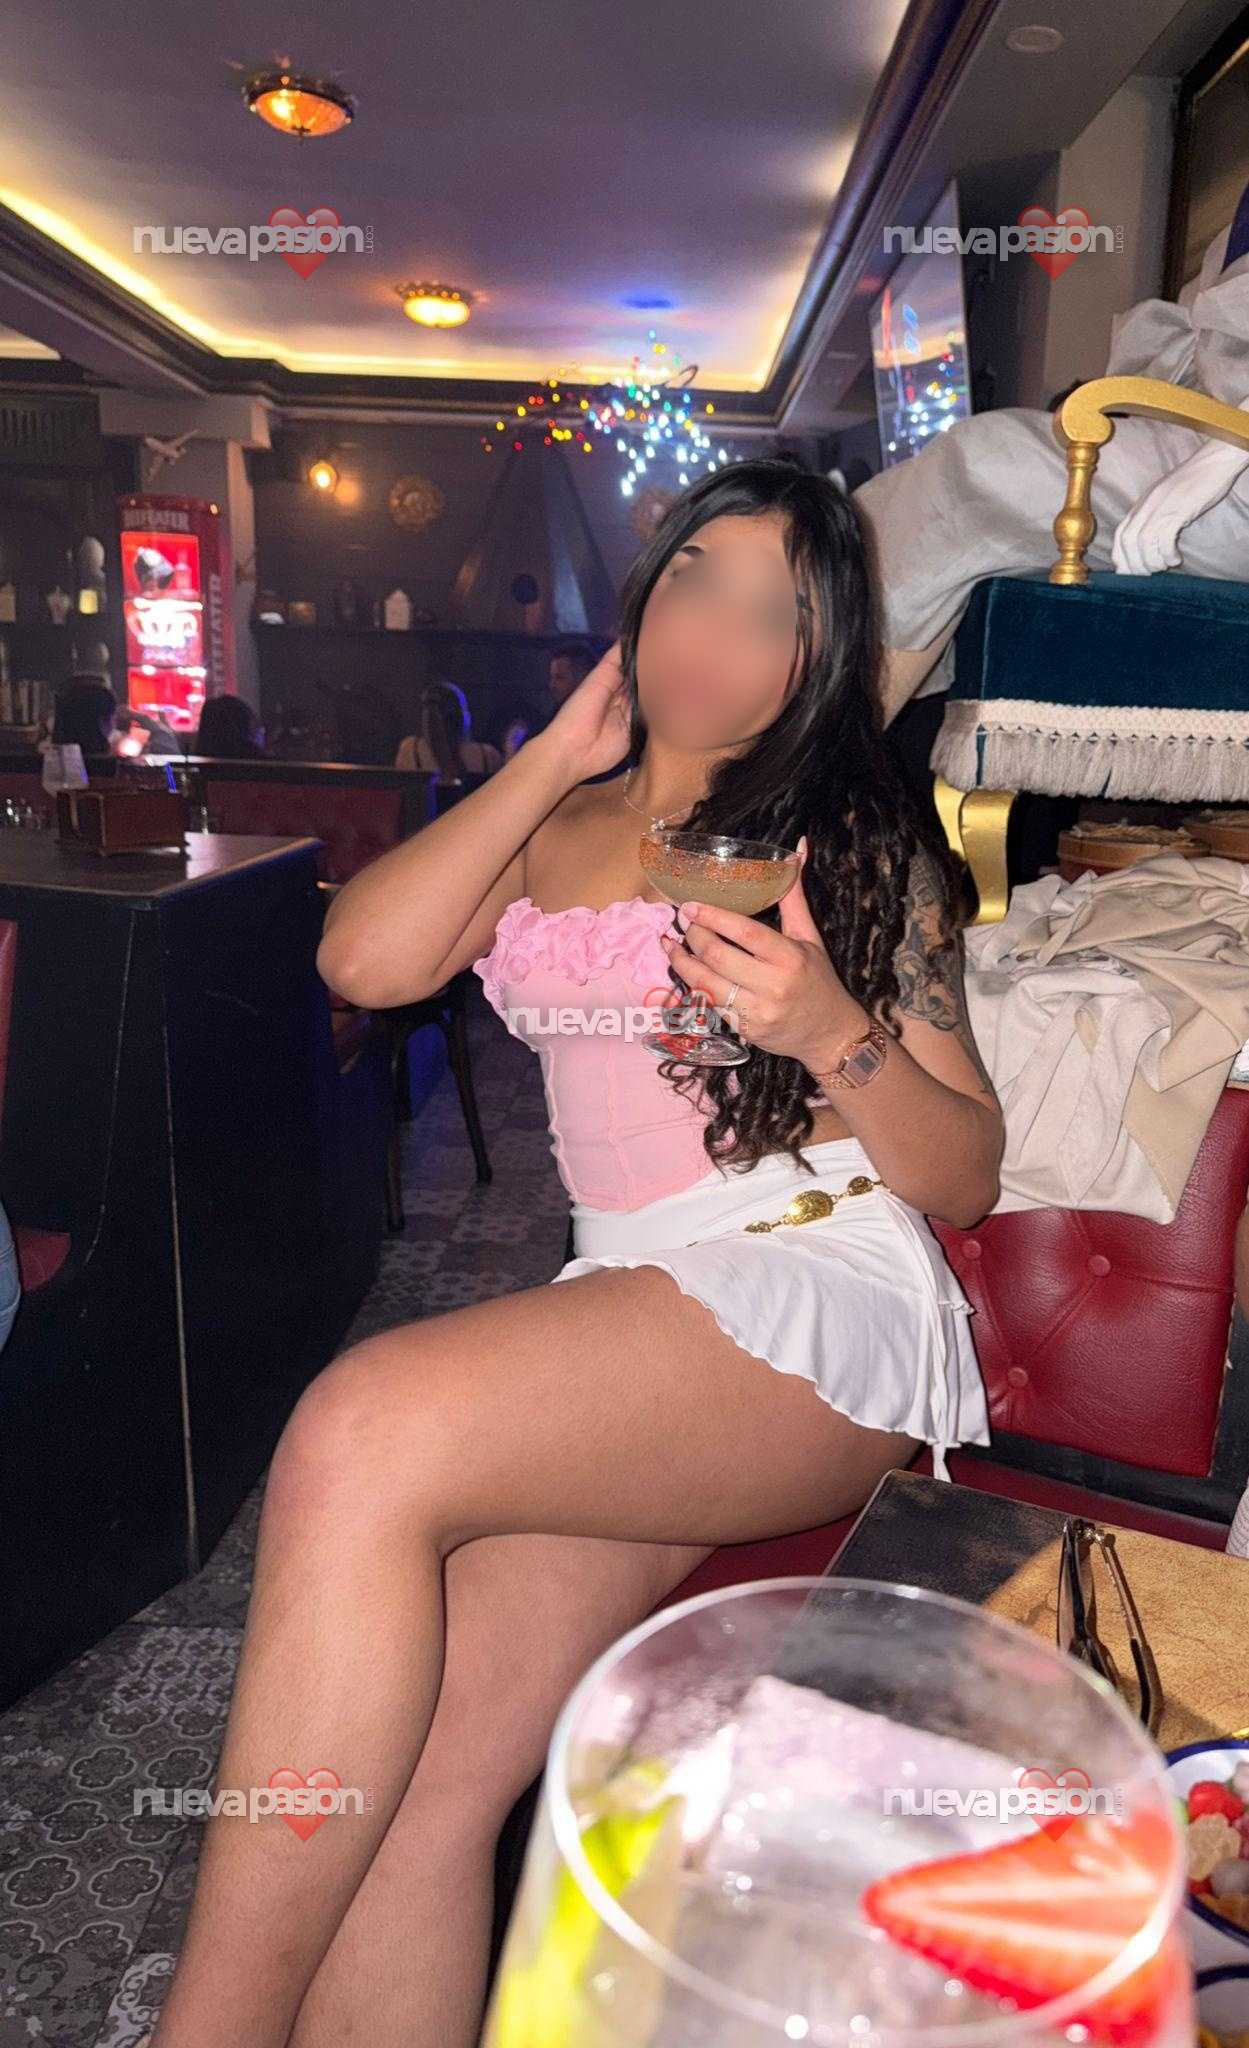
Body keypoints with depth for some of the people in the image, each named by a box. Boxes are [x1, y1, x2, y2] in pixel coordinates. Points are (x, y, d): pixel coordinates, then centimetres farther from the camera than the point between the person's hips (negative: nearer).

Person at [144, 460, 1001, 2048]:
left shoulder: (859, 847, 9)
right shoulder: (552, 824, 20)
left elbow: (965, 1176, 5)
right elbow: (366, 959, 0)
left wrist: (835, 1033, -15)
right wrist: (560, 756, 6)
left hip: (820, 1299, -3)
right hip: (623, 1311, 4)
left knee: (362, 1437, -27)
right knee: (414, 1769, -20)